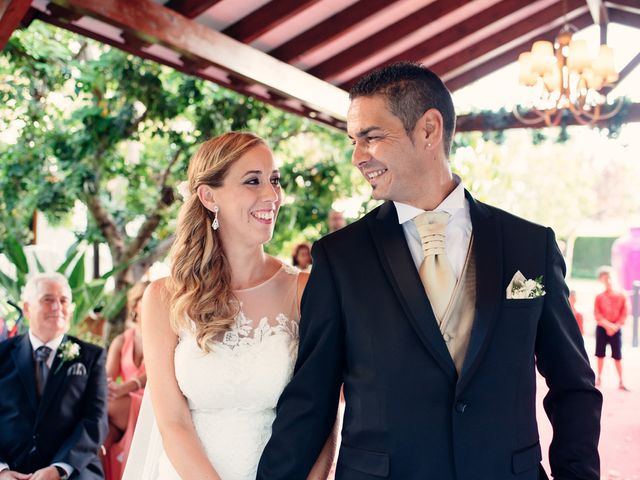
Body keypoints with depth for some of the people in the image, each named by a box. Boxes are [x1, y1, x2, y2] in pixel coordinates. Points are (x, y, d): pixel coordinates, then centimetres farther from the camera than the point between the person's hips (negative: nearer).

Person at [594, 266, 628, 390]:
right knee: (600, 355, 6)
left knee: (617, 356, -3)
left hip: (616, 329, -1)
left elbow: (624, 314, -1)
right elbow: (597, 314, -4)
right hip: (601, 328, 1)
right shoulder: (599, 297, 1)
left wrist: (615, 327, -11)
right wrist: (608, 325, -15)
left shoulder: (621, 296, 1)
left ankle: (621, 382, 1)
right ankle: (599, 379, 16)